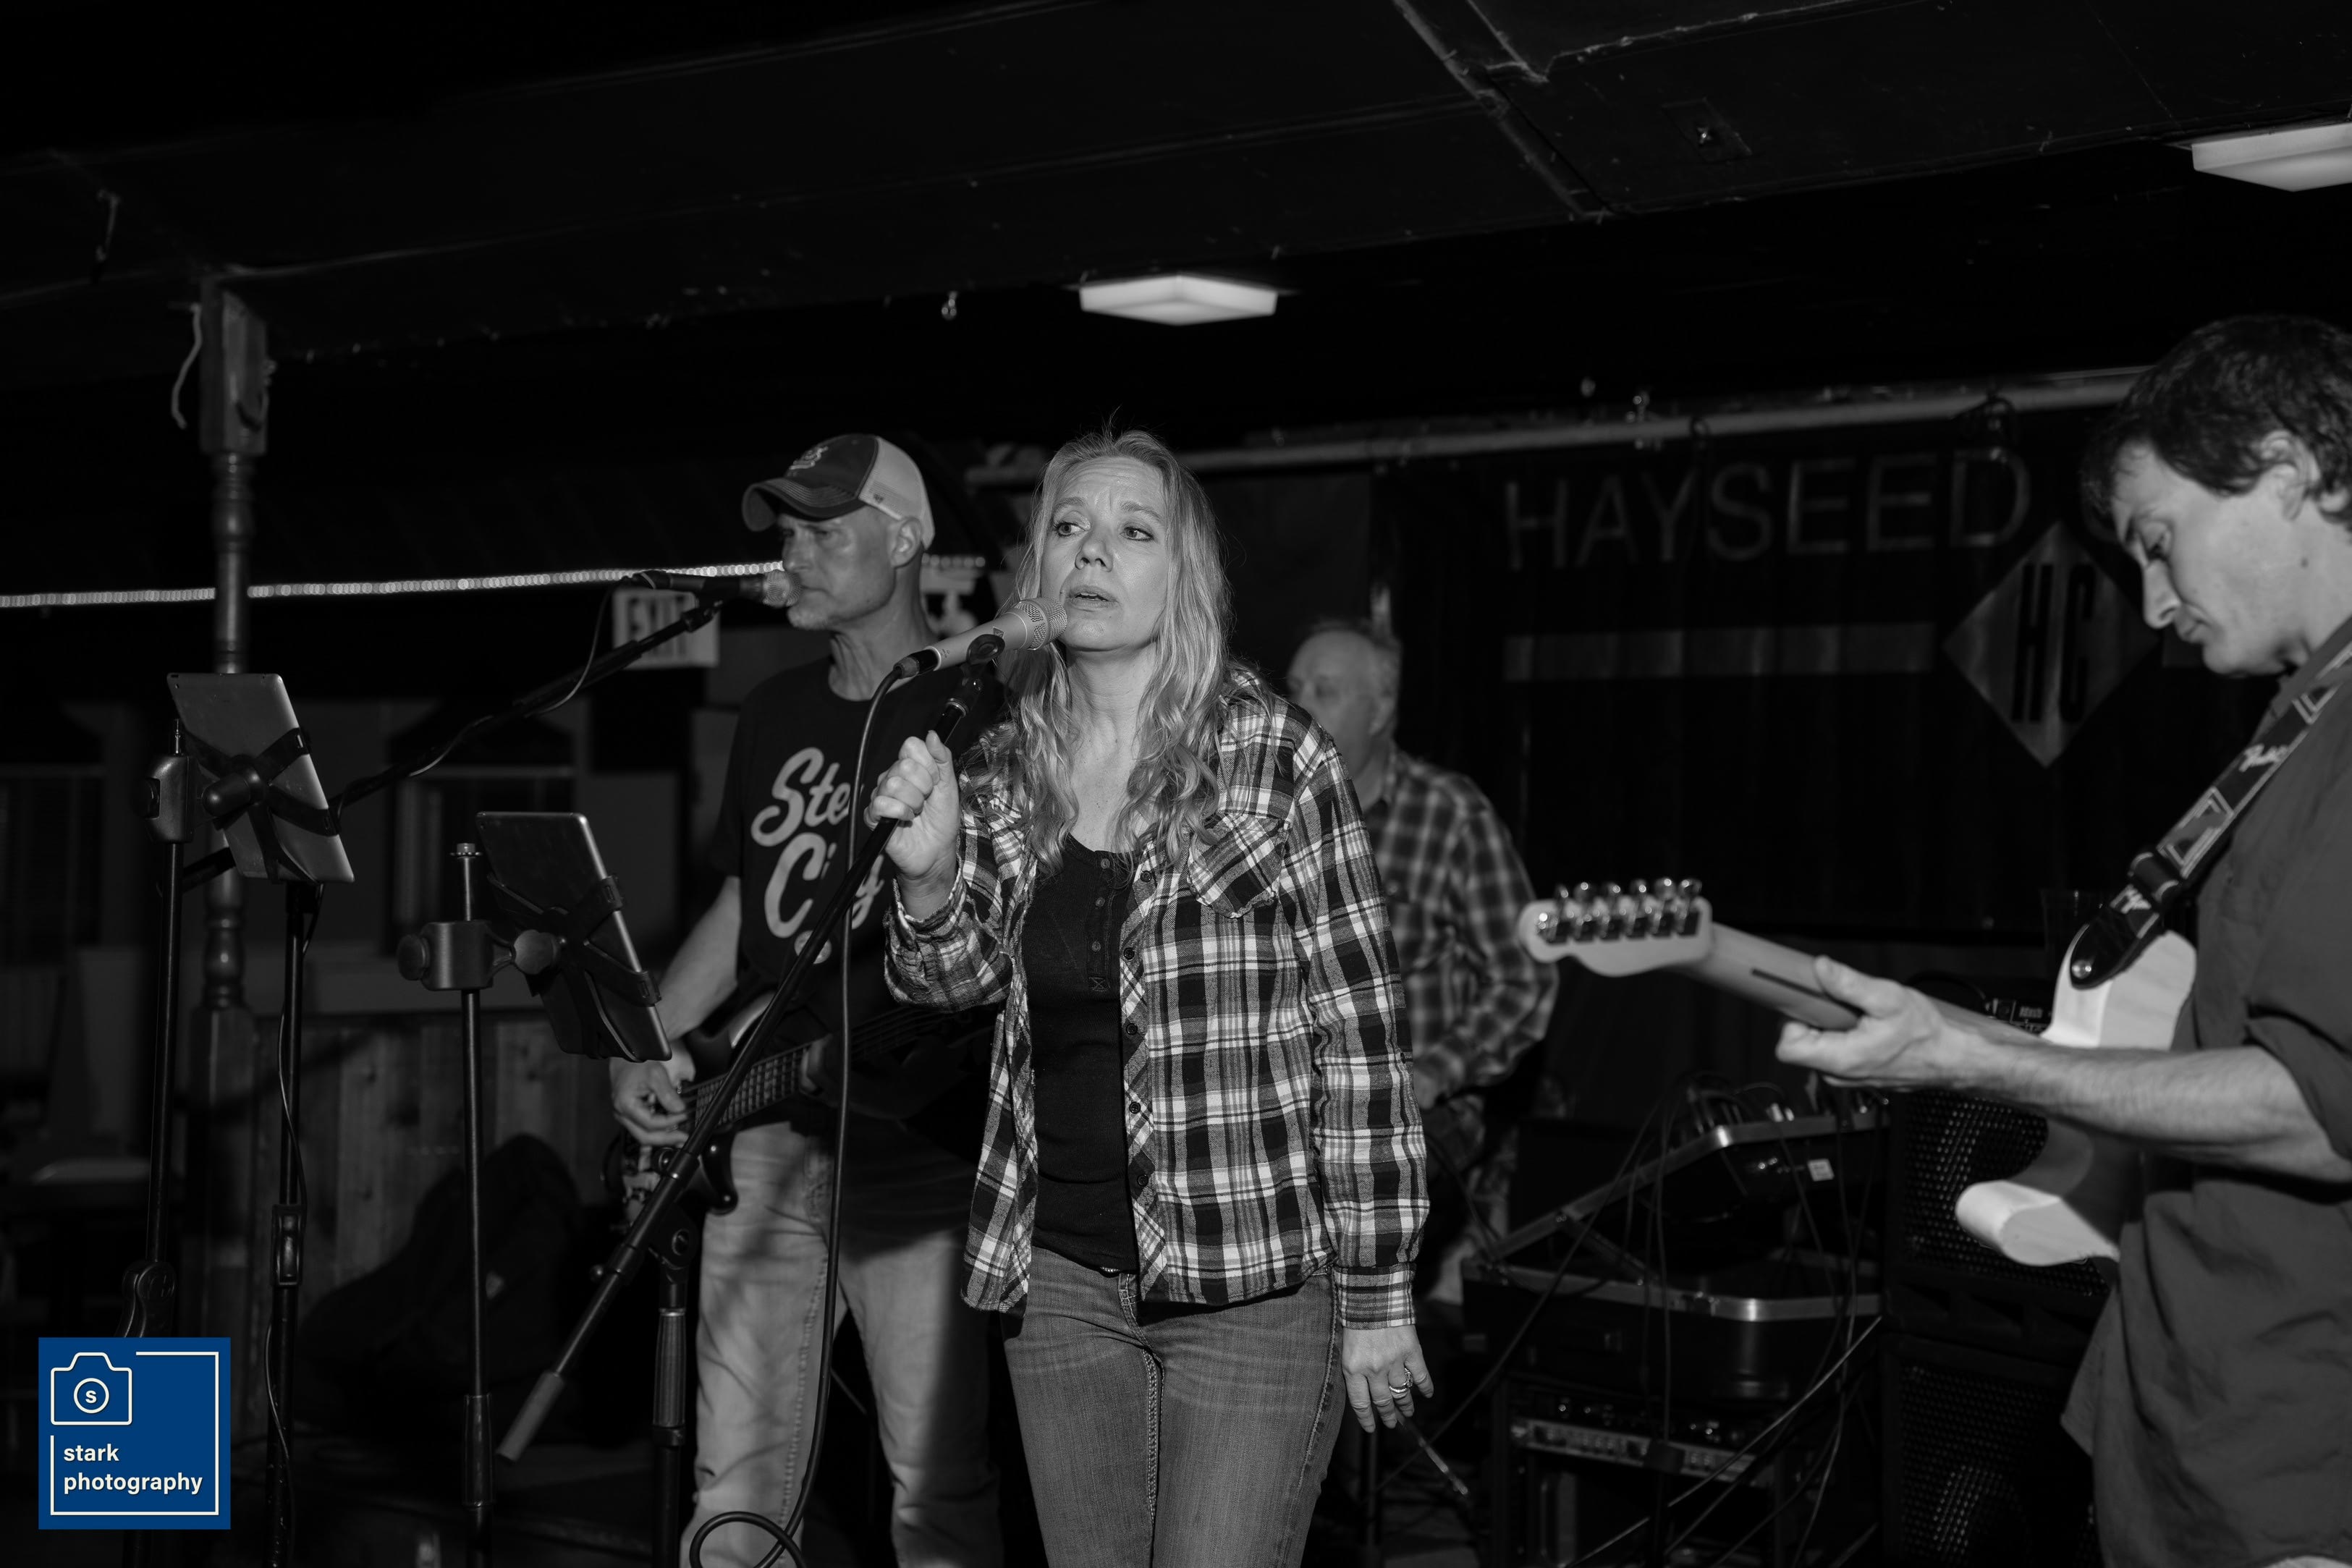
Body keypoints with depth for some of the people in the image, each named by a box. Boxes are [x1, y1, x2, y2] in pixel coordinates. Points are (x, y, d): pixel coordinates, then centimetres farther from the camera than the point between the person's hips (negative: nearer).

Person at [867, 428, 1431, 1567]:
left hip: (1254, 1282, -5)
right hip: (1061, 1274, 5)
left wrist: (1378, 1297, -9)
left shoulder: (1273, 758, -8)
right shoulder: (1004, 763, 6)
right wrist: (928, 870, -13)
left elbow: (1360, 1032, -8)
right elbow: (953, 979, 9)